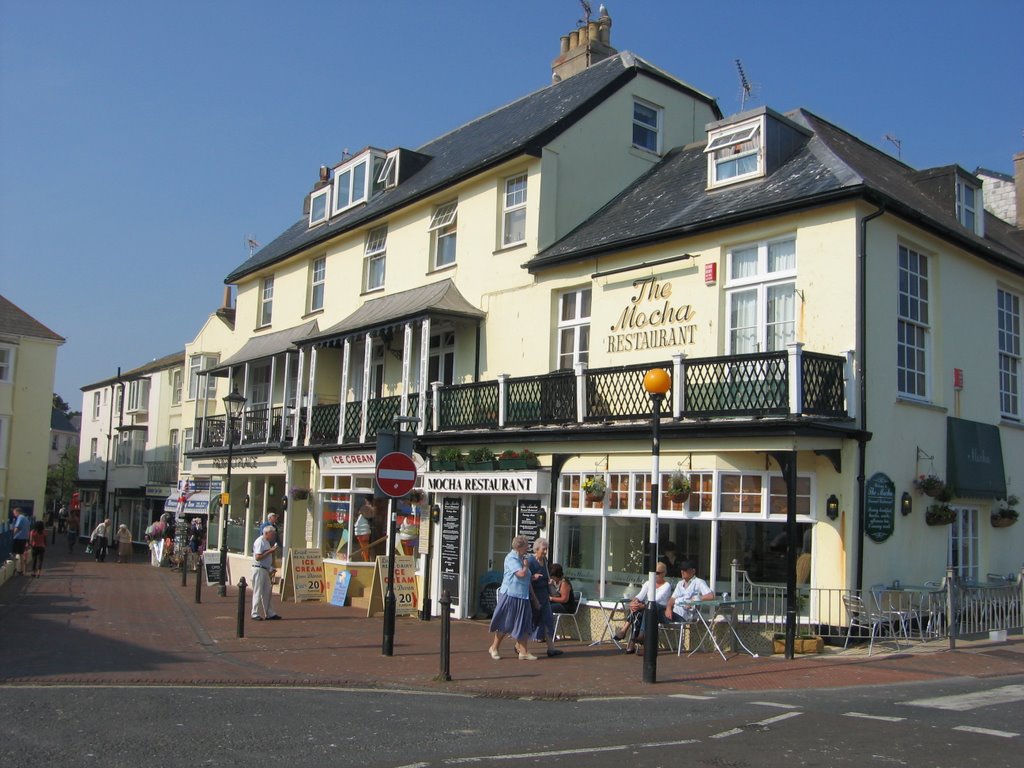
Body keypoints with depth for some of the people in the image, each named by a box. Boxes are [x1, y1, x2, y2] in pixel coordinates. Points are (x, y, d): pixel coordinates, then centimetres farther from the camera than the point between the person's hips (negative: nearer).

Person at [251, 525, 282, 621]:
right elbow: (258, 557, -21)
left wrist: (271, 569, 17)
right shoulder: (259, 542, -14)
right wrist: (270, 551, -20)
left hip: (265, 570, 9)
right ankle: (255, 614, 5)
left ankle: (269, 614, 15)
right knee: (258, 592, -3)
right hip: (259, 569, -9)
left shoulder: (267, 542, 15)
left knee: (267, 592, 10)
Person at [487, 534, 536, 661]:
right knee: (505, 624, 3)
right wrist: (526, 565, -9)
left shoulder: (521, 558, 12)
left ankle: (523, 651, 10)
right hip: (510, 595, -8)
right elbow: (521, 573, -25)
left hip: (522, 596, 8)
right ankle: (494, 648, 18)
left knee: (524, 624, 5)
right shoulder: (511, 558, -15)